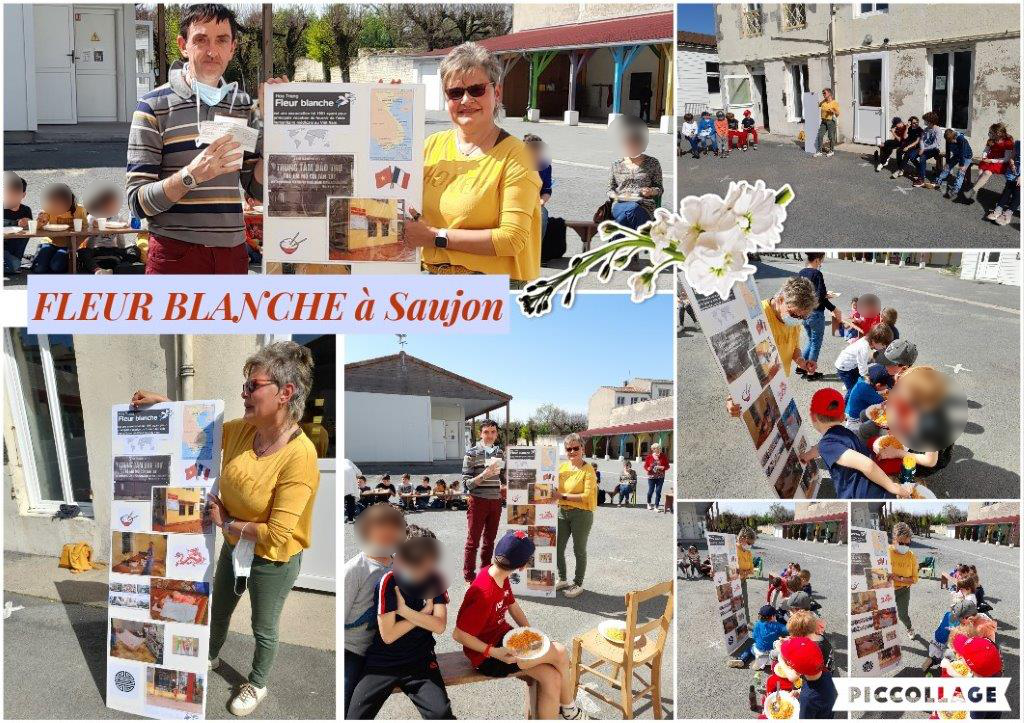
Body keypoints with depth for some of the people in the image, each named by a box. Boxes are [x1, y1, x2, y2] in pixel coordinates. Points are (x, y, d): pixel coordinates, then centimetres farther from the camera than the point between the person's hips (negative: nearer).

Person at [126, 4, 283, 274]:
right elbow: (138, 201, -9)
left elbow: (258, 188, 4)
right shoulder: (155, 105, -5)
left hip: (233, 252, 4)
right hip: (175, 253, -4)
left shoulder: (243, 105, 8)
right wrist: (192, 175, -23)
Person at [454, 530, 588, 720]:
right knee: (559, 653, -14)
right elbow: (459, 634, -27)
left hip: (504, 636, 9)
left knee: (552, 677, -10)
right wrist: (494, 653, -29)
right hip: (486, 654, -8)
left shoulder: (500, 576, -2)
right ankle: (569, 710, 10)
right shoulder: (485, 593, -30)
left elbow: (512, 605, 14)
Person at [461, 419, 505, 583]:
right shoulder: (472, 453, -8)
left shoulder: (501, 453, 8)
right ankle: (469, 578, 8)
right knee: (473, 542, 0)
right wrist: (484, 475, -24)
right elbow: (467, 483, -11)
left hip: (496, 502, 5)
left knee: (489, 541, 13)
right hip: (478, 501, -5)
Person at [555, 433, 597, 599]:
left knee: (579, 550, 7)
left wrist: (563, 496, -20)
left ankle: (578, 584, 21)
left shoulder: (588, 470, -12)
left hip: (581, 514, -6)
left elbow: (587, 496, -20)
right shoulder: (562, 467, 5)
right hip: (562, 512, 6)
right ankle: (563, 579, 31)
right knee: (558, 549, 12)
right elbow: (556, 489, 18)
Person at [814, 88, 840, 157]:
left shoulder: (834, 103, -7)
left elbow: (837, 114, -8)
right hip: (823, 121, 5)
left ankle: (831, 151, 18)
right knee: (820, 136, -3)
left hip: (831, 121, -5)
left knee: (831, 137, 1)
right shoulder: (823, 102, 7)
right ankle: (819, 152, 2)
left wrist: (832, 111, -27)